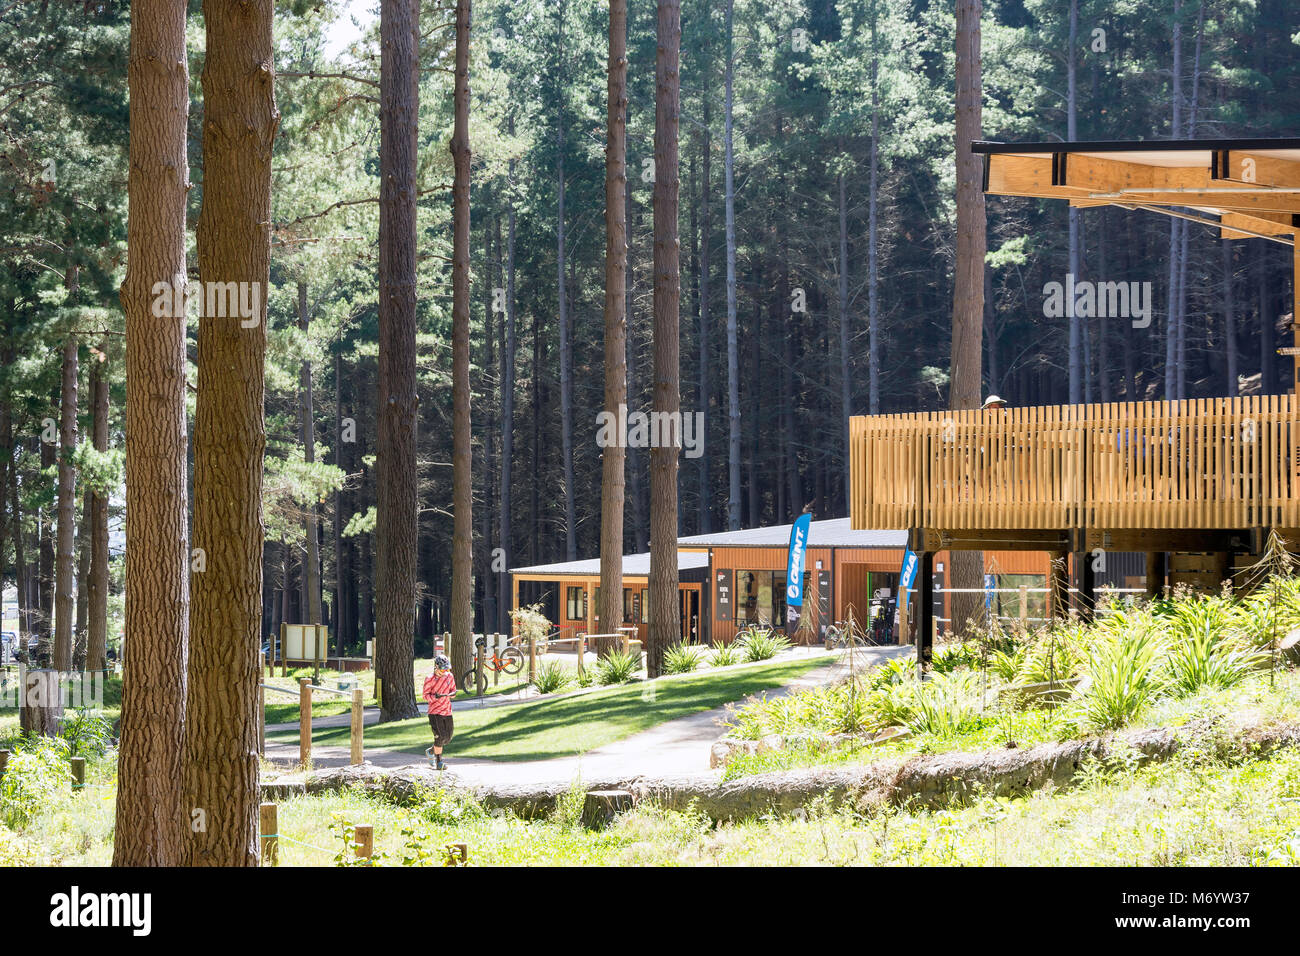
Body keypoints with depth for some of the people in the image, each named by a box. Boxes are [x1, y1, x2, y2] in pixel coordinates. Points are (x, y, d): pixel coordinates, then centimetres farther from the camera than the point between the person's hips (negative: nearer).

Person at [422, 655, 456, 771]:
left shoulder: (449, 676, 7)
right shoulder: (430, 679, -8)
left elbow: (453, 690, 14)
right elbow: (425, 696, -6)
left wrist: (452, 694, -10)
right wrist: (435, 696, -26)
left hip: (447, 711, 6)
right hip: (435, 712, -6)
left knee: (447, 738, 9)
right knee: (440, 736, -13)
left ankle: (431, 751, 33)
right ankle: (438, 762, -2)